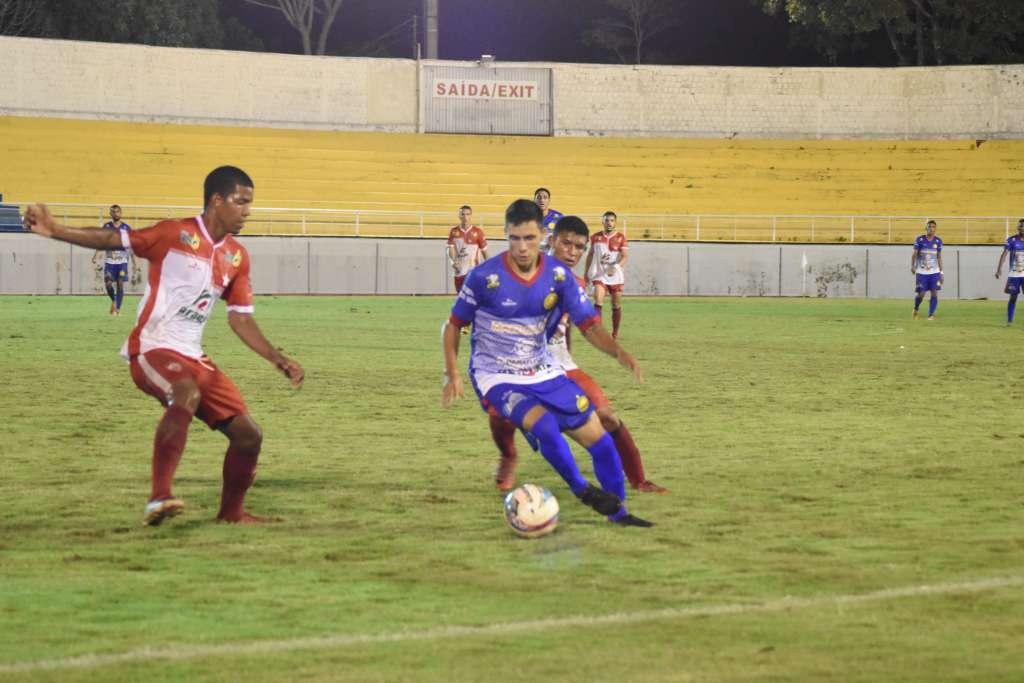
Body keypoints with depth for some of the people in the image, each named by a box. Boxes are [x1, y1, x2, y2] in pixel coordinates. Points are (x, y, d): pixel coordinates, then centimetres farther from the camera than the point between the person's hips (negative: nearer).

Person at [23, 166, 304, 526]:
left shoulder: (237, 257, 11)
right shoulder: (176, 234, -6)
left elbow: (241, 319, 14)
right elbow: (112, 239, -6)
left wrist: (280, 361, 7)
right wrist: (53, 230, -15)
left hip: (192, 358, 7)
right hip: (152, 349, -7)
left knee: (248, 434, 3)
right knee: (188, 394, -39)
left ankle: (231, 512, 26)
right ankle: (158, 499, -43)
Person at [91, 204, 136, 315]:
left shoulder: (126, 228, 3)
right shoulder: (106, 227, 4)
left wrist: (134, 263, 3)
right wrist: (96, 256, -13)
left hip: (122, 261, -1)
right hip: (109, 260, 1)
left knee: (120, 285, -5)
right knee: (108, 284, -8)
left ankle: (118, 309, 1)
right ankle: (113, 301, 21)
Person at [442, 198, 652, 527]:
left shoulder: (558, 275, -8)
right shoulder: (485, 277, -18)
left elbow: (589, 325, -6)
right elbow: (454, 325, -5)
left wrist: (619, 352, -25)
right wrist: (452, 374, -14)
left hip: (543, 372, 5)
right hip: (496, 377, -5)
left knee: (596, 434, 1)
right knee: (543, 424, -31)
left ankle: (618, 510, 19)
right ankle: (582, 490, -10)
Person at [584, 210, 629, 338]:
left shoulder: (621, 238, -1)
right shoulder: (596, 237, 6)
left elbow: (625, 256, -10)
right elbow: (590, 255, 16)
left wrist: (616, 267, -28)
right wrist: (586, 273, 17)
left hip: (616, 276, 0)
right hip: (599, 275, 0)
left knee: (616, 306, 8)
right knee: (598, 302, -18)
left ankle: (615, 333, 21)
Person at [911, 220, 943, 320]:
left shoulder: (938, 241, 4)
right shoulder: (919, 240, -3)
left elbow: (939, 257, 10)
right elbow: (915, 254, -3)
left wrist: (941, 272, 8)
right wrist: (912, 266, -20)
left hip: (934, 272, 2)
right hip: (921, 272, -2)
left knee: (935, 293, -9)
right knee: (921, 294, -2)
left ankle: (931, 315, -4)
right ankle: (916, 309, 28)